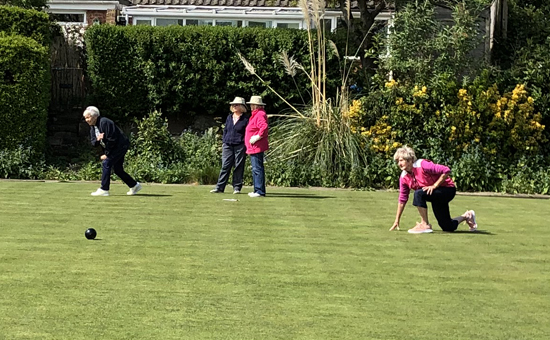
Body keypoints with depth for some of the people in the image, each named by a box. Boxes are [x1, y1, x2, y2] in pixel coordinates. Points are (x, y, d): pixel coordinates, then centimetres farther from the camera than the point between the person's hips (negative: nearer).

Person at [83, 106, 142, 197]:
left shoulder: (104, 123, -21)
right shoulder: (93, 127, 8)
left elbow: (111, 140, -23)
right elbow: (93, 143, 5)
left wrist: (106, 154, -17)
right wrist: (97, 140, -20)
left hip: (120, 145, -10)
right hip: (115, 148, 10)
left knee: (106, 163, -17)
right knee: (117, 169, 11)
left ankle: (104, 190, -16)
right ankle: (134, 186, 24)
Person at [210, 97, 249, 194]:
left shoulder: (245, 119, -1)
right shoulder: (229, 117, 13)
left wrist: (246, 145, -7)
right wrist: (224, 142, 12)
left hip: (240, 146, -4)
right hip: (228, 145, 4)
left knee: (239, 167, 1)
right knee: (225, 166, 1)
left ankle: (237, 187, 9)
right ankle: (219, 187, 0)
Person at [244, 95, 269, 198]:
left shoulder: (260, 115, -14)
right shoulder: (255, 115, 19)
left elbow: (264, 128, -29)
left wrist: (257, 137, -22)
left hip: (257, 147, -11)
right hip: (253, 148, 11)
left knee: (257, 169, -11)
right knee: (256, 169, 14)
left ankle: (260, 191, -11)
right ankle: (257, 190, 19)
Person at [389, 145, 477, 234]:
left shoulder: (422, 165, -25)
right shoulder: (403, 177, -4)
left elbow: (446, 171, -27)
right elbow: (402, 199, 4)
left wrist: (434, 186, -27)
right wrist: (397, 221, 4)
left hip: (448, 190, -8)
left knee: (418, 194, -31)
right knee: (448, 227, 10)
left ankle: (425, 225, -20)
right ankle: (466, 216, 40)